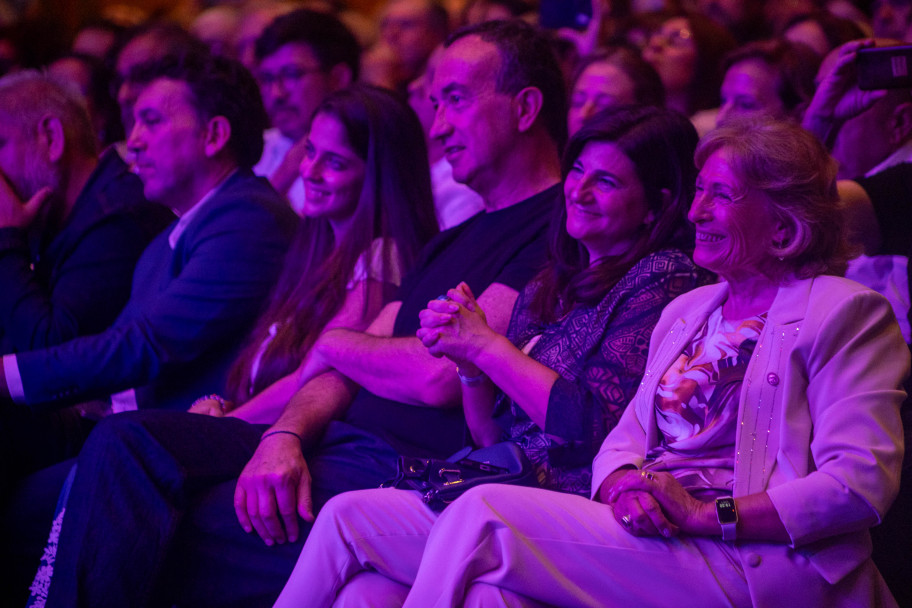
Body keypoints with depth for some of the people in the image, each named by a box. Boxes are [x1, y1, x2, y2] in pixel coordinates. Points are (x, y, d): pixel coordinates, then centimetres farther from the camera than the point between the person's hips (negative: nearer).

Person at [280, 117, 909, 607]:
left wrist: (707, 514, -16)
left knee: (485, 513, -23)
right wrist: (623, 483, -6)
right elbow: (627, 433, 20)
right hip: (641, 533, 7)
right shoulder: (687, 311, 27)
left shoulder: (845, 313, 2)